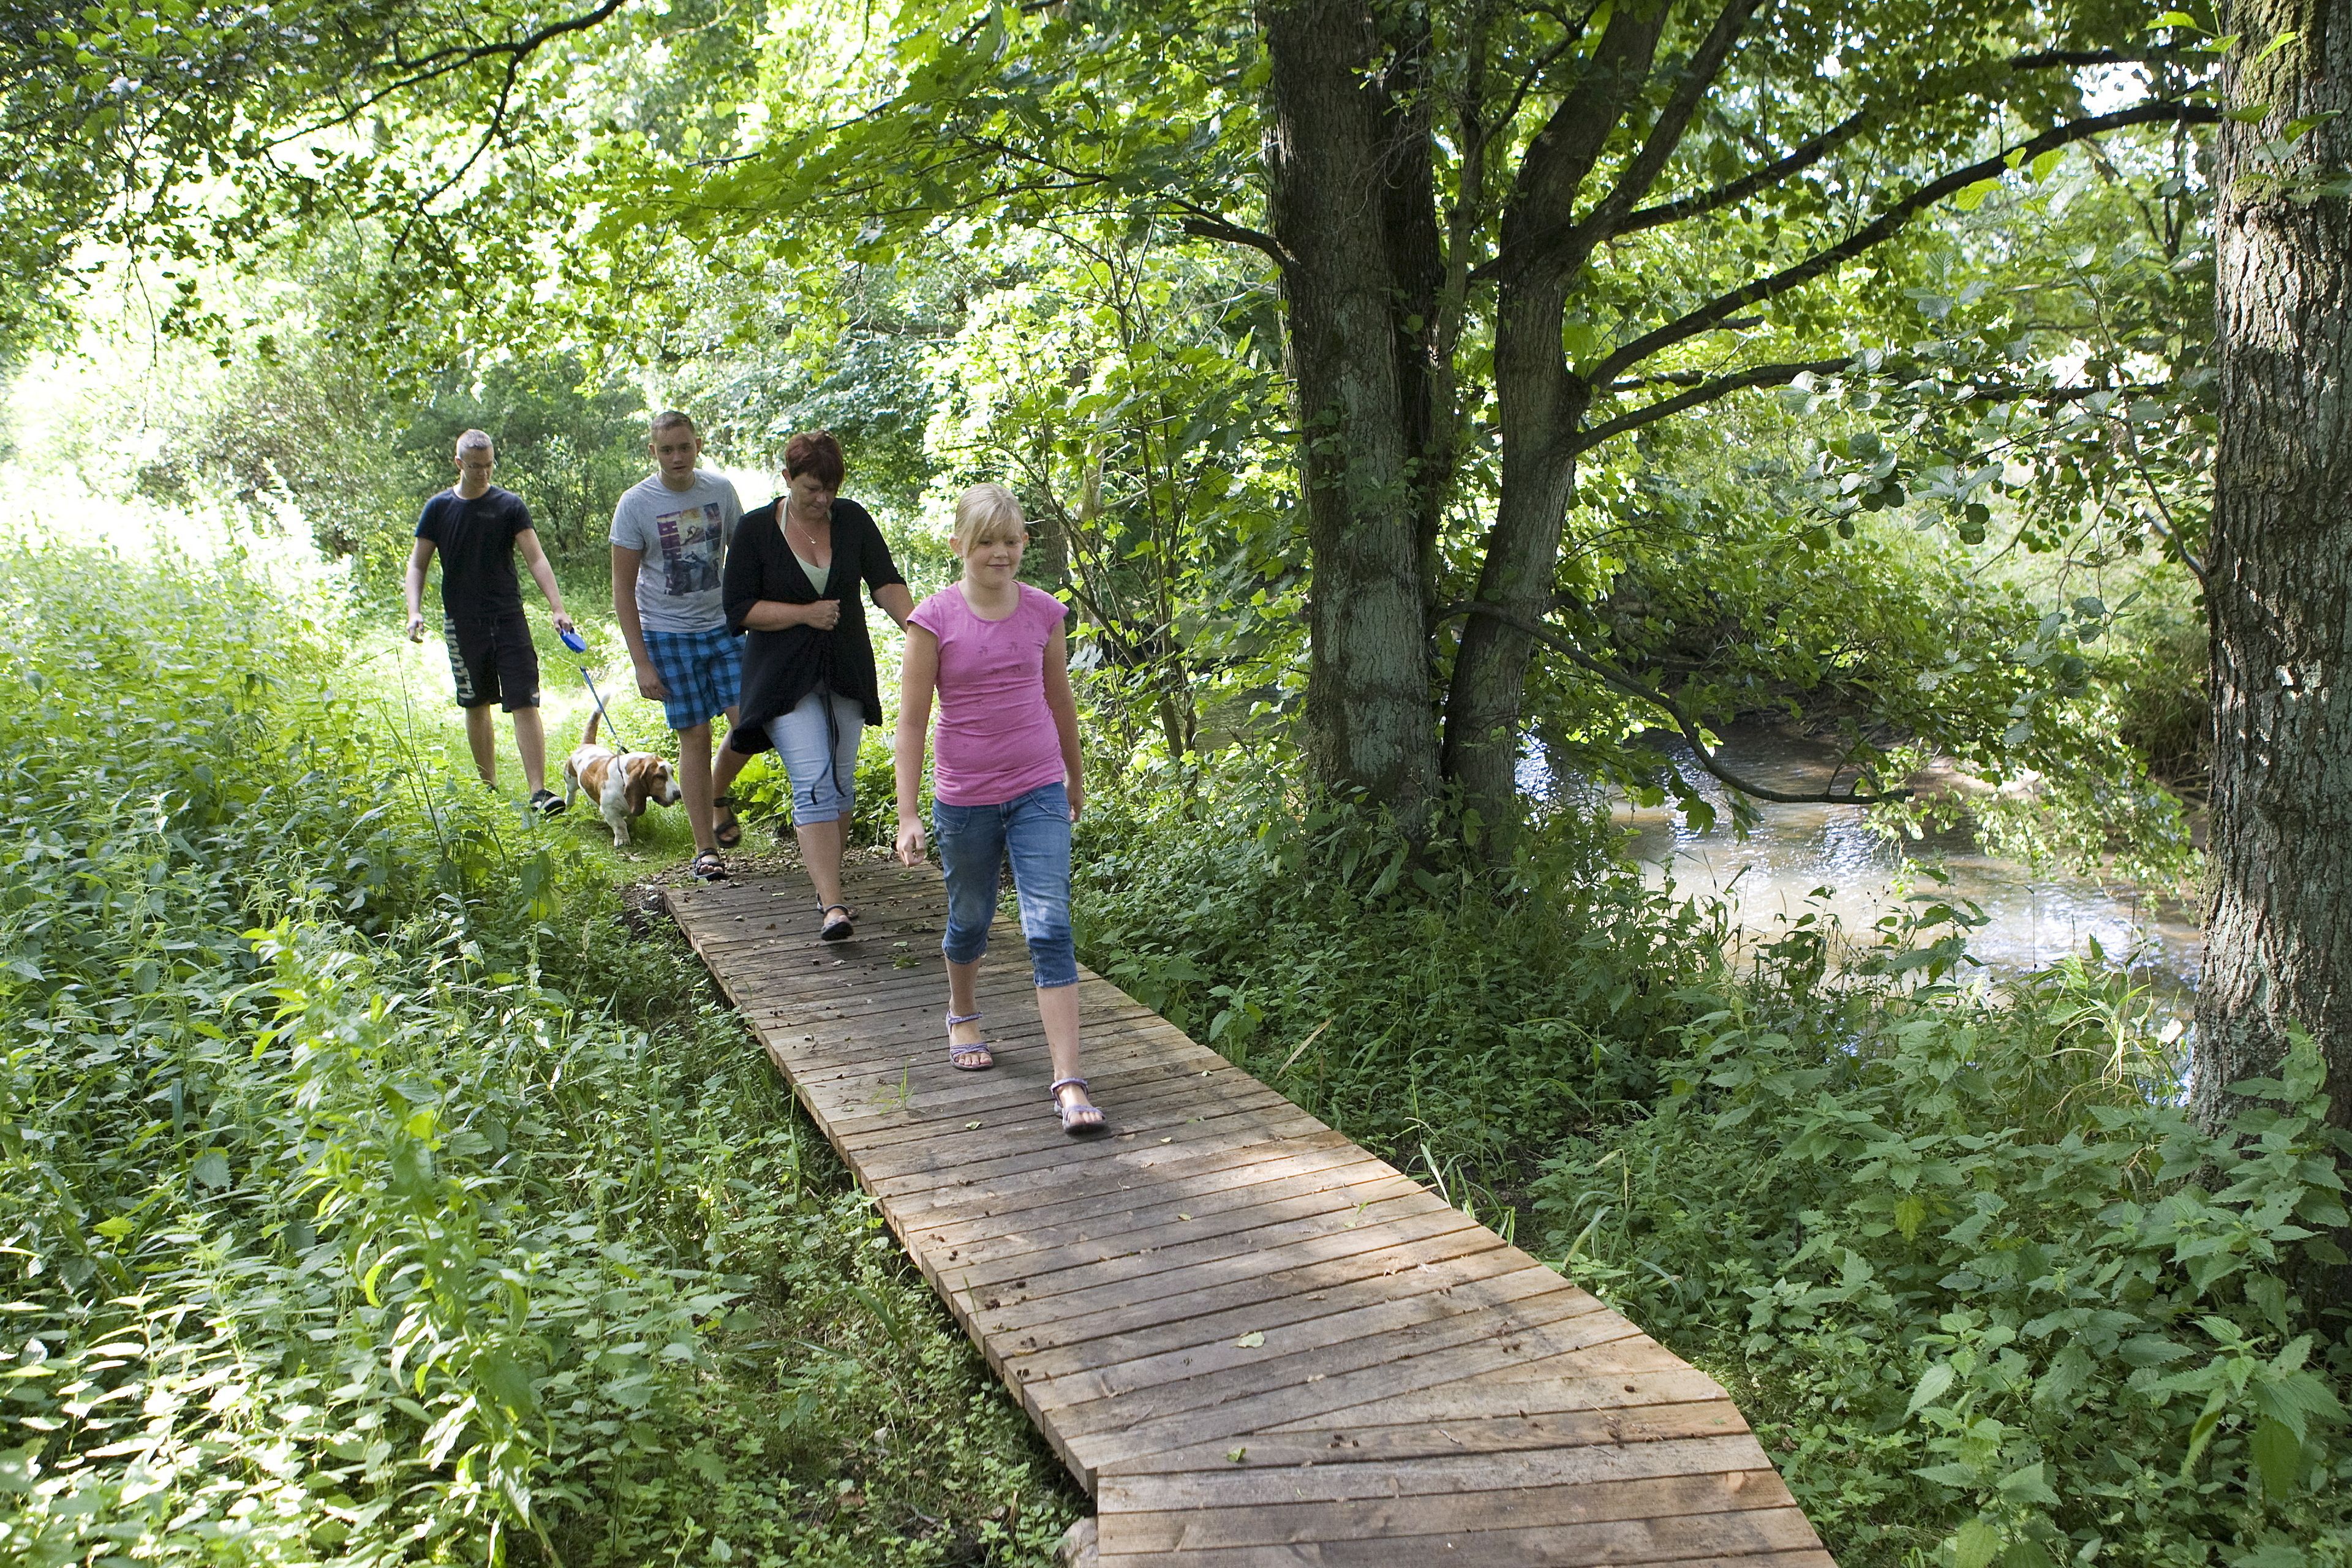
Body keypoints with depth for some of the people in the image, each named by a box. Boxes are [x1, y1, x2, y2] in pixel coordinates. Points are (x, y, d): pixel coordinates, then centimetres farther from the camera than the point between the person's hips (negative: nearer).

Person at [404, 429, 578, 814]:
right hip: (463, 623, 2)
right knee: (476, 706, 10)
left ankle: (539, 791, -13)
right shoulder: (439, 508, 4)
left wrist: (558, 607, -18)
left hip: (508, 618, -2)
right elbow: (418, 564, 7)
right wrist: (415, 611, -8)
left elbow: (535, 558, -6)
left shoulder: (510, 505, 0)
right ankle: (489, 787, 22)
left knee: (525, 704, -9)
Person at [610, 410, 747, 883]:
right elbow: (623, 588, -7)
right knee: (695, 737, -2)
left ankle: (719, 796, 21)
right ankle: (705, 849, 9)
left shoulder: (720, 490, 1)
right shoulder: (636, 504, -8)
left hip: (724, 626, 3)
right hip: (669, 635, -3)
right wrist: (642, 663, -11)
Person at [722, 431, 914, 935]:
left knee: (840, 784, 8)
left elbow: (885, 582, -4)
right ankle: (832, 906, -21)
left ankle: (828, 887, 23)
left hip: (846, 673, 4)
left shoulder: (852, 520, 3)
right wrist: (805, 613, -15)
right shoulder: (756, 530, -4)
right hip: (785, 678, -3)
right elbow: (739, 610, -5)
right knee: (814, 784, -15)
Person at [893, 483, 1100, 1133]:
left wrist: (1075, 776, 22)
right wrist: (907, 814, -10)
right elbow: (911, 720, -7)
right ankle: (963, 1016, 48)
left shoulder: (1043, 611, -2)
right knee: (970, 918, 18)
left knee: (1050, 928, -7)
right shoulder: (935, 619, -10)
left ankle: (1068, 1081, -8)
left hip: (1038, 792, 1)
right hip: (964, 798, -1)